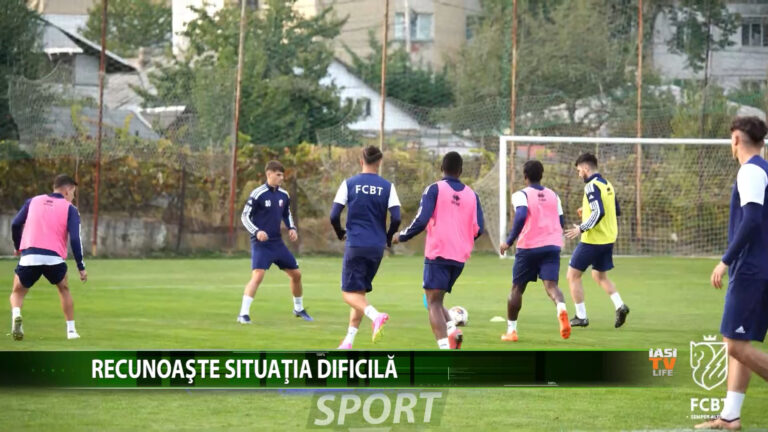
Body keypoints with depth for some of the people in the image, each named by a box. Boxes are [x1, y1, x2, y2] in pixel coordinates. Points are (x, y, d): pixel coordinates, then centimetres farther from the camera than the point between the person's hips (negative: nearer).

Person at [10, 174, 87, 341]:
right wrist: (81, 267, 1)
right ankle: (71, 330, 23)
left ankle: (16, 315, -17)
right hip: (54, 258, -1)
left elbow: (15, 224, 10)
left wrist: (17, 247, 27)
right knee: (64, 289, 27)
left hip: (29, 257, 1)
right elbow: (75, 239, -2)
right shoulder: (70, 209, 8)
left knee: (17, 293, 17)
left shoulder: (33, 201, 16)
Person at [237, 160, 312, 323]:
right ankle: (243, 314, -22)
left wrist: (292, 228, 3)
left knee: (296, 274, 12)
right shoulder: (258, 194, -12)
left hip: (277, 243, 7)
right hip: (260, 243, -7)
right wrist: (256, 232, -25)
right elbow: (245, 216, -10)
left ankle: (299, 309, 33)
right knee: (257, 276, -23)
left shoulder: (284, 195, 6)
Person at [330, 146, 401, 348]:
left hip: (355, 246, -3)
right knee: (360, 292, 15)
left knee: (350, 293, -1)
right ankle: (348, 342, 12)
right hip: (377, 247, 3)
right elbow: (396, 218, -6)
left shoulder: (349, 184, -2)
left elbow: (334, 216, -6)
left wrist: (341, 234, 14)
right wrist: (388, 238, 13)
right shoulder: (387, 187, 1)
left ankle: (376, 315, -30)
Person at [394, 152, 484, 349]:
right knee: (436, 300, 19)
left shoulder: (435, 189, -4)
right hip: (460, 258, 5)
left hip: (438, 254, -5)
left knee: (433, 303, -5)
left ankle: (445, 347, -23)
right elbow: (477, 229, 6)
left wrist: (401, 237, 3)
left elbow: (421, 221, -13)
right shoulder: (471, 195, 9)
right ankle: (452, 330, -8)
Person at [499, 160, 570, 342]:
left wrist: (510, 241, -14)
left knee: (517, 288, 14)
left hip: (528, 247, -3)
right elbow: (561, 223, 19)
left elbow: (521, 216, -20)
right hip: (552, 245, 3)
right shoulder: (553, 195, 14)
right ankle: (561, 309, -45)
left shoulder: (521, 195, -2)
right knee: (551, 285, -11)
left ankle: (511, 330, 20)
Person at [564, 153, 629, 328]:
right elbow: (617, 211, 19)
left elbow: (598, 213, -26)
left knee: (573, 275, 3)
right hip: (608, 240, 9)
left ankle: (581, 316, 3)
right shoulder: (607, 185, 11)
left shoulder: (592, 186, -16)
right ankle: (620, 306, 3)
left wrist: (581, 229, -21)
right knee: (600, 276, 23)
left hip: (593, 240, -9)